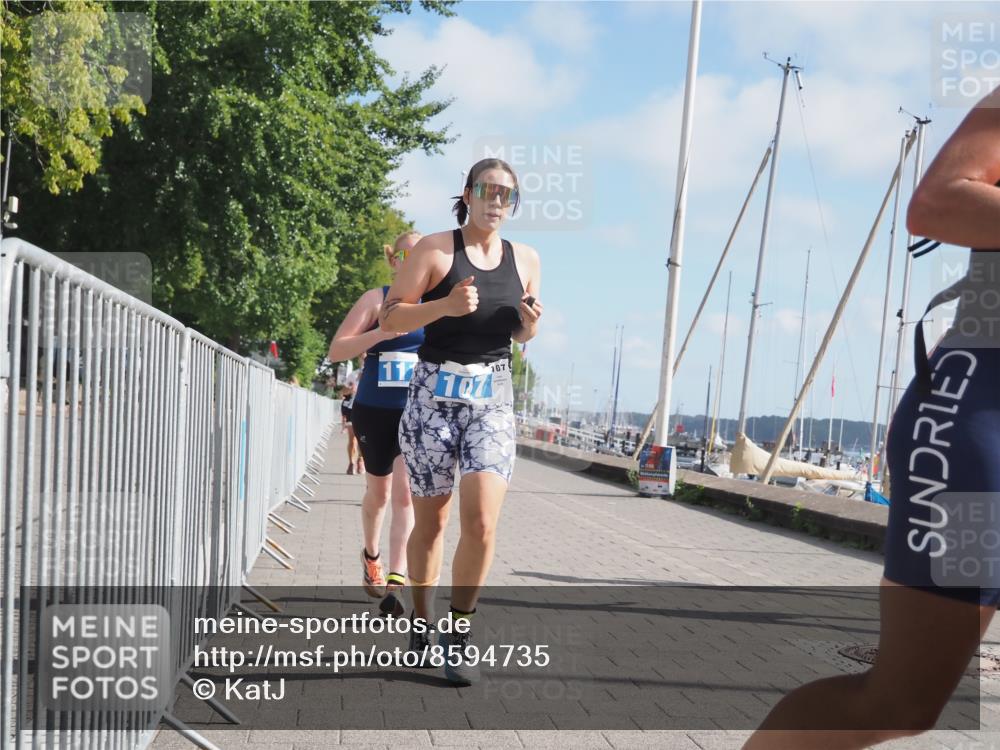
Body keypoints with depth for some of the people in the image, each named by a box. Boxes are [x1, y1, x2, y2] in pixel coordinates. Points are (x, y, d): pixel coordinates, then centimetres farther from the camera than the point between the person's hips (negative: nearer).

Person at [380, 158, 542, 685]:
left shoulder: (526, 259, 9)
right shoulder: (435, 249, -2)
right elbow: (391, 317, -5)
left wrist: (531, 323, -3)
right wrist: (445, 305, -20)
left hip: (493, 397, 2)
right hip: (435, 393, -2)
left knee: (482, 523, -13)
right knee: (430, 523, 8)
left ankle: (459, 631, 7)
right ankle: (420, 620, 32)